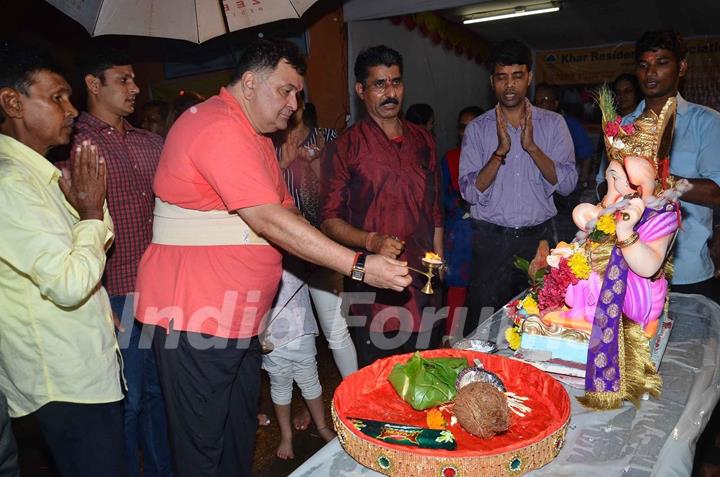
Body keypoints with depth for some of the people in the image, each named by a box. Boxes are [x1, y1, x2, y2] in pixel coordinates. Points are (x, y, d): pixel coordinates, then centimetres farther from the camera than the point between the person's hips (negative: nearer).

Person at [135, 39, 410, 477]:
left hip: (241, 318, 10)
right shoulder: (218, 128, -17)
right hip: (196, 317, -9)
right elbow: (268, 220, -25)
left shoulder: (256, 135, 18)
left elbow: (285, 215, 15)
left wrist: (365, 254, 1)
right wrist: (360, 267, -25)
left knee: (240, 435, 18)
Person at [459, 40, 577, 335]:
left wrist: (531, 146, -15)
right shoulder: (477, 128, 2)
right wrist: (500, 151, -17)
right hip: (491, 240, -1)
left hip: (538, 237, 1)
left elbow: (567, 184, -4)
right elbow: (470, 192, -6)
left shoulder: (553, 123, 5)